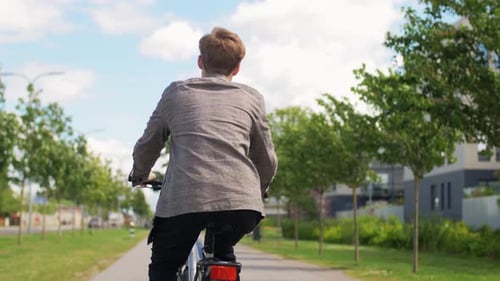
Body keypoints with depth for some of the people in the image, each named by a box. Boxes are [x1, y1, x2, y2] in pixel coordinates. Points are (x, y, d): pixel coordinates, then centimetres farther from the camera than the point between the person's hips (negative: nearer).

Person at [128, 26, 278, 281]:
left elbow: (146, 146, 23)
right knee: (223, 255, 32)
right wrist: (258, 191, 42)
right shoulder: (251, 97, 19)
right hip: (240, 202, 2)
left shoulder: (176, 92, 18)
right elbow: (267, 160, 23)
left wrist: (139, 175, 44)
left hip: (183, 198, -1)